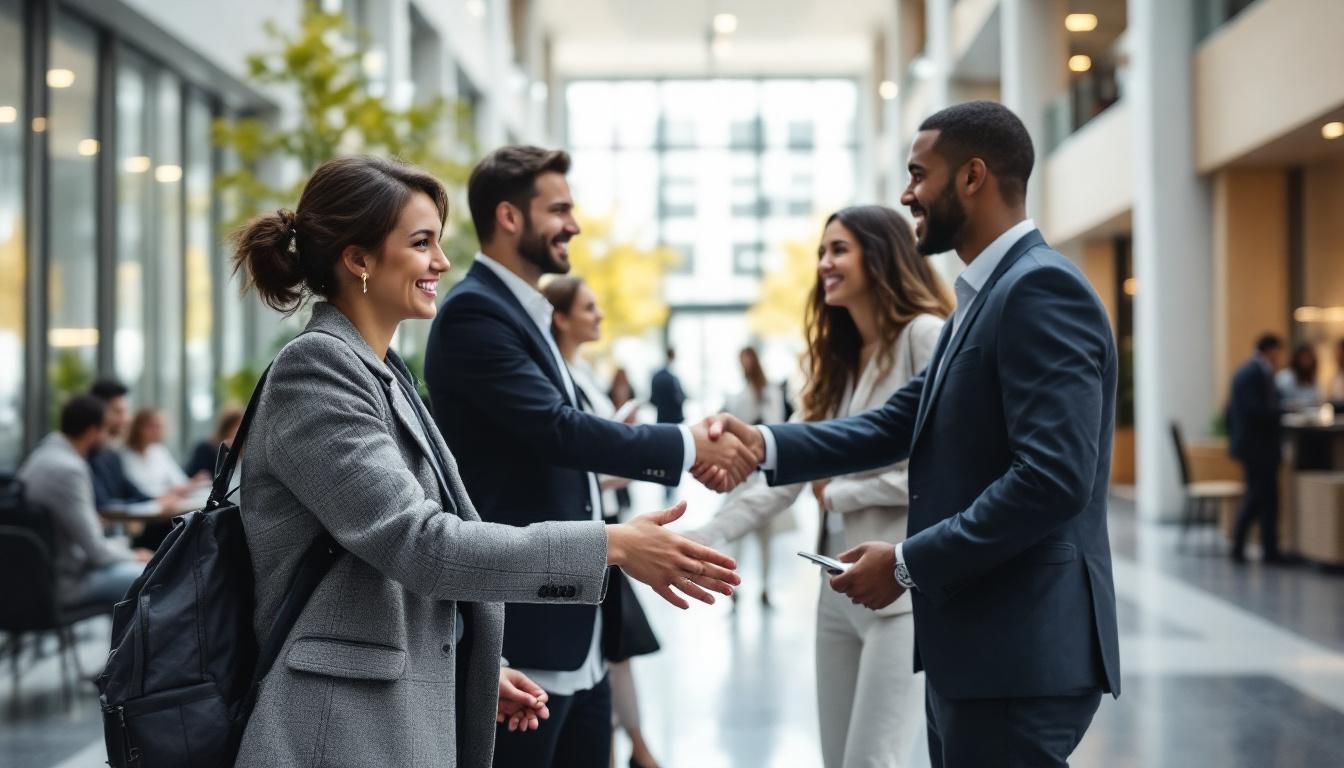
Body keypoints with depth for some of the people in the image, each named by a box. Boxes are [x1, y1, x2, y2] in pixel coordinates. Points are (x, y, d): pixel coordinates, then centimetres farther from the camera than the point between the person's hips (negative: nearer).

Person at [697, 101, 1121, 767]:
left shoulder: (1043, 289, -17)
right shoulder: (984, 296, 16)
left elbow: (1053, 478, -25)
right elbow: (901, 424, 13)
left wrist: (907, 563, -19)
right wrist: (766, 445, 0)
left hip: (1019, 649, -10)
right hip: (974, 640, 10)